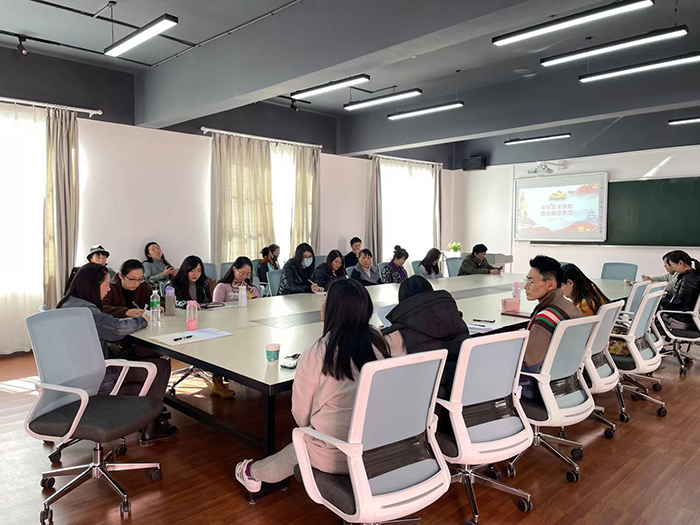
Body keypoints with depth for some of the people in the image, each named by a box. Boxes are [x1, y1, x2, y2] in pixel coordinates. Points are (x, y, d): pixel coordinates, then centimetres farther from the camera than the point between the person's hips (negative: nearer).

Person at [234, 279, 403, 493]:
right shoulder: (378, 340, -8)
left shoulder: (316, 354, -20)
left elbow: (301, 415, -6)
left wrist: (311, 430, 16)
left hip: (335, 456, -3)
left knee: (294, 450, 27)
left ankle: (253, 472, 55)